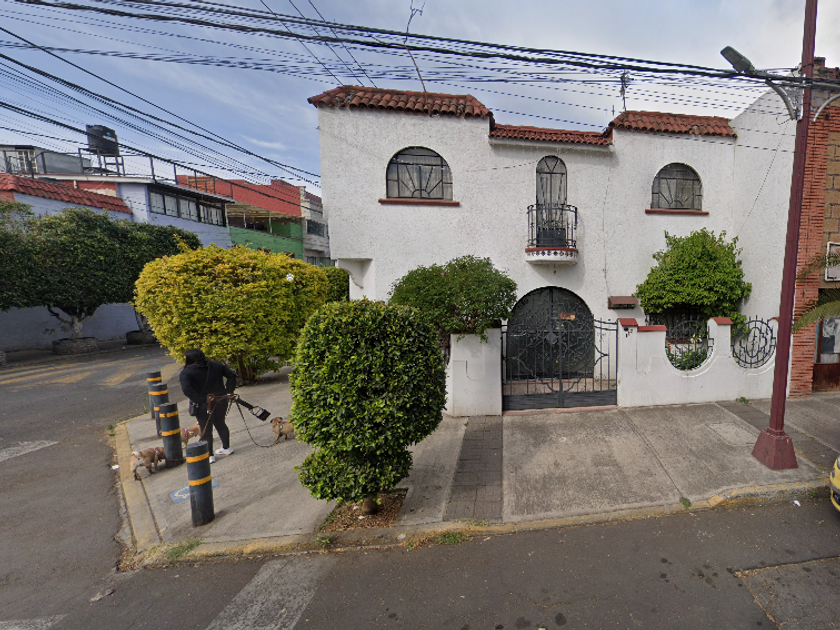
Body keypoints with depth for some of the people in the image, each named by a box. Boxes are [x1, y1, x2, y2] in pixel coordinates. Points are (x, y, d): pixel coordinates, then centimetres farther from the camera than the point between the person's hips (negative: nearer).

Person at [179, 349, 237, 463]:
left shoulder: (186, 372, -10)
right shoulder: (216, 365, 4)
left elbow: (186, 389, -23)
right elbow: (232, 375, 2)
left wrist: (200, 400, -18)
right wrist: (229, 391, 5)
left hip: (204, 405, -5)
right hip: (221, 401, 5)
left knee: (206, 429, 10)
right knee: (221, 424, 21)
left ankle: (209, 456, 17)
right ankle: (226, 448, 34)